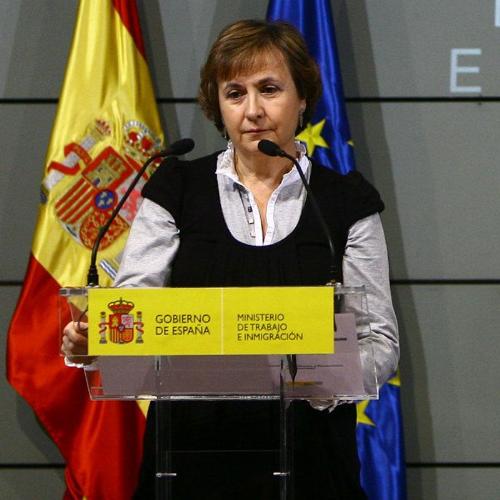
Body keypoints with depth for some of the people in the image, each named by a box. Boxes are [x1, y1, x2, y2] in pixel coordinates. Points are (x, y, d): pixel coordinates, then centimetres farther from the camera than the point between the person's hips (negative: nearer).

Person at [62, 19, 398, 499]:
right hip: (190, 450, 0)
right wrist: (87, 337, -28)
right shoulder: (176, 189, 4)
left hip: (306, 457, 0)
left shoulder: (348, 201, 3)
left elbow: (380, 341, -1)